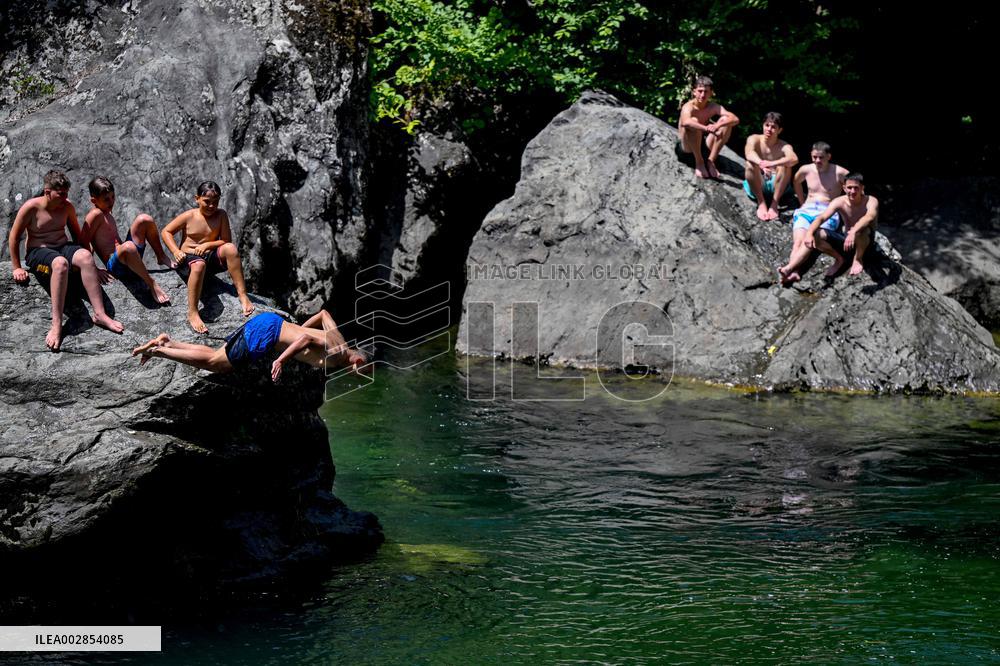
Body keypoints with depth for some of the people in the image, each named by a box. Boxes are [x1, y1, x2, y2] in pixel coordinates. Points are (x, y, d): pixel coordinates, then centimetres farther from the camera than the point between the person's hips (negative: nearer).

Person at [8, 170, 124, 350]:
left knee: (85, 255, -31)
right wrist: (16, 267, -3)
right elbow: (14, 237, -2)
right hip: (37, 252, -4)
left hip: (63, 247, 4)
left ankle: (100, 314, -36)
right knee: (60, 263, -40)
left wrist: (90, 266, 14)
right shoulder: (31, 207, -9)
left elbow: (77, 234, 15)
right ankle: (57, 325, -48)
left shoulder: (67, 207, 4)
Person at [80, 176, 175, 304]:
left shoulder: (107, 215, 19)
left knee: (144, 219, 2)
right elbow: (83, 244, -15)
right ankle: (152, 285, -38)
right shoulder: (96, 214, -10)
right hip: (114, 265, -9)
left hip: (126, 258, 10)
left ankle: (162, 258, 11)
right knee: (128, 247, -43)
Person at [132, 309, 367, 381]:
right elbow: (306, 339, -28)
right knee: (213, 362, -3)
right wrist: (281, 360, -29)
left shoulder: (335, 335, 12)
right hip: (266, 333, -9)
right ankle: (158, 350, -2)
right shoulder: (337, 354, -16)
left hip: (270, 320, 9)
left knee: (214, 356, 13)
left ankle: (166, 342, 11)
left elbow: (324, 313, 28)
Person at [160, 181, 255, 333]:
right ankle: (192, 313, -40)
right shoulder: (189, 216, -2)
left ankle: (242, 296, -29)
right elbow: (166, 232, 4)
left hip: (211, 257, 3)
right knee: (199, 265, -41)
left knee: (230, 248, -29)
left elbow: (226, 240, 0)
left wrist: (207, 245, -16)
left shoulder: (220, 215, 3)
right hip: (189, 257, -3)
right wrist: (176, 251, -10)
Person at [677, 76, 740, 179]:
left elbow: (735, 120, -18)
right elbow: (686, 122, -44)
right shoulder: (689, 107, -19)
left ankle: (711, 161, -11)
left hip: (704, 144, 4)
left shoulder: (713, 107, -5)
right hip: (687, 146, -4)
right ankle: (699, 163, -19)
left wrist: (718, 125, -39)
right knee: (694, 121, -33)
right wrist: (706, 128, -57)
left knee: (725, 121, -13)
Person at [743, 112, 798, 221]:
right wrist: (761, 164, -49)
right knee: (751, 163, -27)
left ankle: (774, 205, -24)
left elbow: (794, 159, -29)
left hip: (776, 186, 0)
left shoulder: (784, 147, -5)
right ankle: (761, 203, -23)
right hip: (756, 185, 0)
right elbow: (749, 153, -27)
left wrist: (772, 164, -46)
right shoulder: (754, 139, -3)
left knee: (785, 165, -25)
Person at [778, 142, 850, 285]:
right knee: (798, 241, -28)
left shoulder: (839, 173, -2)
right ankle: (793, 273, -51)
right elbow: (796, 182, 32)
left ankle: (788, 268, -54)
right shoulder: (806, 170, 11)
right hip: (806, 210, 4)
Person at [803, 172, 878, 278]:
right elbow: (821, 217, -25)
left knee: (861, 229, -40)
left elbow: (870, 217, -45)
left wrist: (853, 232, -62)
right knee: (816, 235, -21)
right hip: (845, 238, 4)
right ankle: (838, 259, 4)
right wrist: (809, 233, -45)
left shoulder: (871, 201, -22)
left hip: (865, 240, -3)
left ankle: (858, 259, -10)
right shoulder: (839, 202, -12)